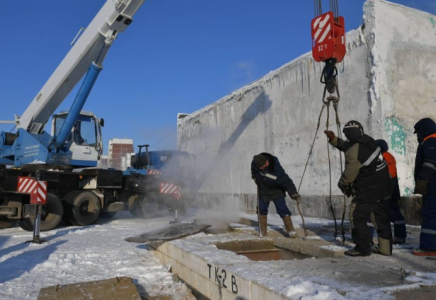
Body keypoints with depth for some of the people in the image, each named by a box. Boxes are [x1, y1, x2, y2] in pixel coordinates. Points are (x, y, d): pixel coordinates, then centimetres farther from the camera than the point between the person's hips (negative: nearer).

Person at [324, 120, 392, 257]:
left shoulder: (353, 154, -24)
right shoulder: (368, 140, 0)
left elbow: (348, 175, -11)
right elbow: (348, 146, 19)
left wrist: (341, 185, 8)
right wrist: (334, 139, 14)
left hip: (368, 191, -9)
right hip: (384, 187, 9)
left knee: (357, 217, 4)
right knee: (382, 217, 17)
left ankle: (363, 248, 9)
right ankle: (385, 247, 27)